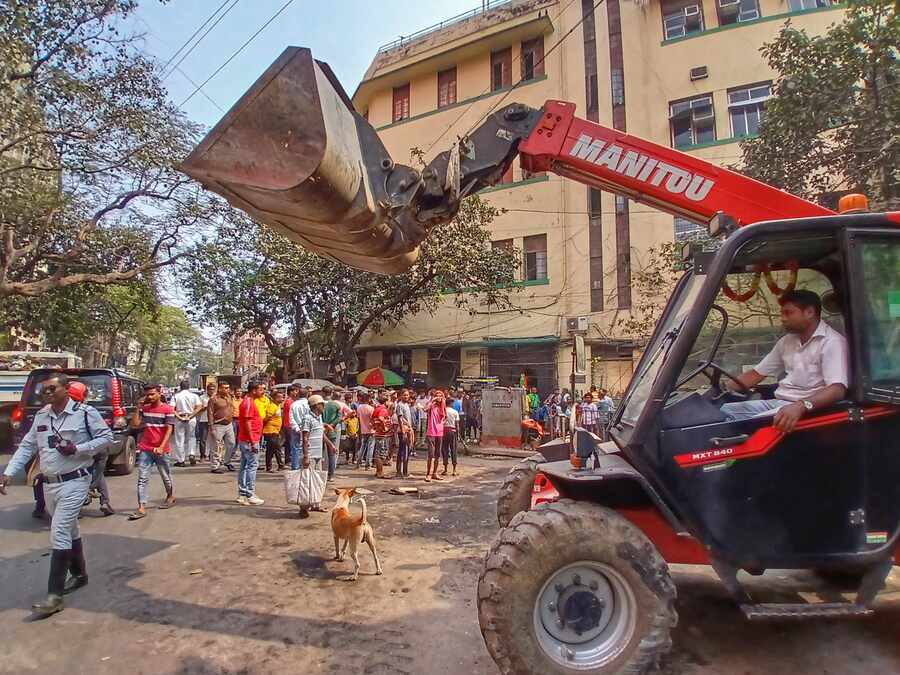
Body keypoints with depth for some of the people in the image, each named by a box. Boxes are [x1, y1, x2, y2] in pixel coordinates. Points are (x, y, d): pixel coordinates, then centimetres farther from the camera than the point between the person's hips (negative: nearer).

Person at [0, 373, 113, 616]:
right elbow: (26, 447, 12)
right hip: (49, 484, 7)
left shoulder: (85, 413, -11)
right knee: (69, 531, 19)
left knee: (59, 534, -11)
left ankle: (54, 595, -5)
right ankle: (79, 575, 36)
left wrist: (77, 448, -19)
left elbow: (106, 437, -8)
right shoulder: (40, 416, 8)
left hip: (74, 482, -7)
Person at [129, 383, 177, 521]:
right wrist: (138, 407, -4)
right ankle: (141, 508, -5)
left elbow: (169, 430, -10)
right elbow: (134, 424, 0)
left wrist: (161, 447, -19)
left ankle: (171, 497, 35)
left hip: (161, 450, -3)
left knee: (166, 476, 13)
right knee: (142, 479, -4)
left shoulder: (168, 409, -6)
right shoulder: (144, 409, 7)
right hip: (145, 449, 3)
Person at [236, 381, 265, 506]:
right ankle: (250, 496, -4)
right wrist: (253, 442, -21)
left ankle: (242, 494, 19)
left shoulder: (248, 401, 16)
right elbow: (247, 423, -21)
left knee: (244, 466, 13)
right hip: (250, 440, -11)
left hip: (244, 440, 11)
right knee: (252, 466, -7)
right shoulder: (249, 403, -16)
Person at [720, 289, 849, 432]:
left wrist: (800, 406, -42)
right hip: (776, 402, 8)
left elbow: (837, 390, -24)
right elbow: (756, 373, 17)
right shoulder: (787, 341, 14)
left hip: (806, 408, -8)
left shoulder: (832, 342, -10)